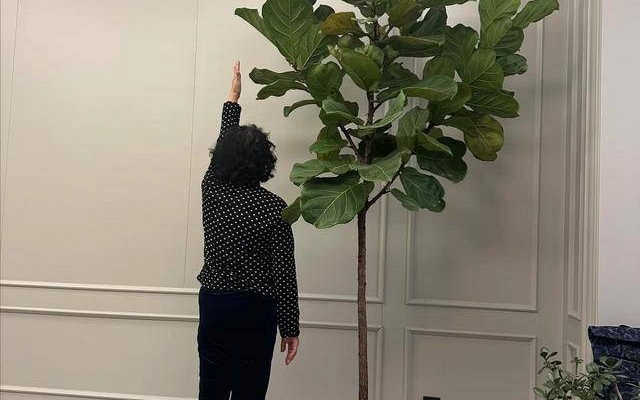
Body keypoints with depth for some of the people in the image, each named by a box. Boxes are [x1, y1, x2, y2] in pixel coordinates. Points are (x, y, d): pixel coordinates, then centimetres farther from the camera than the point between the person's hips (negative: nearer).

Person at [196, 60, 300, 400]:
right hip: (255, 310, -4)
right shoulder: (274, 207, -13)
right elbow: (284, 273, -12)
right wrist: (290, 327, -3)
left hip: (213, 304, 4)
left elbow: (223, 143, 15)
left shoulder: (211, 191, -3)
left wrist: (233, 98, 28)